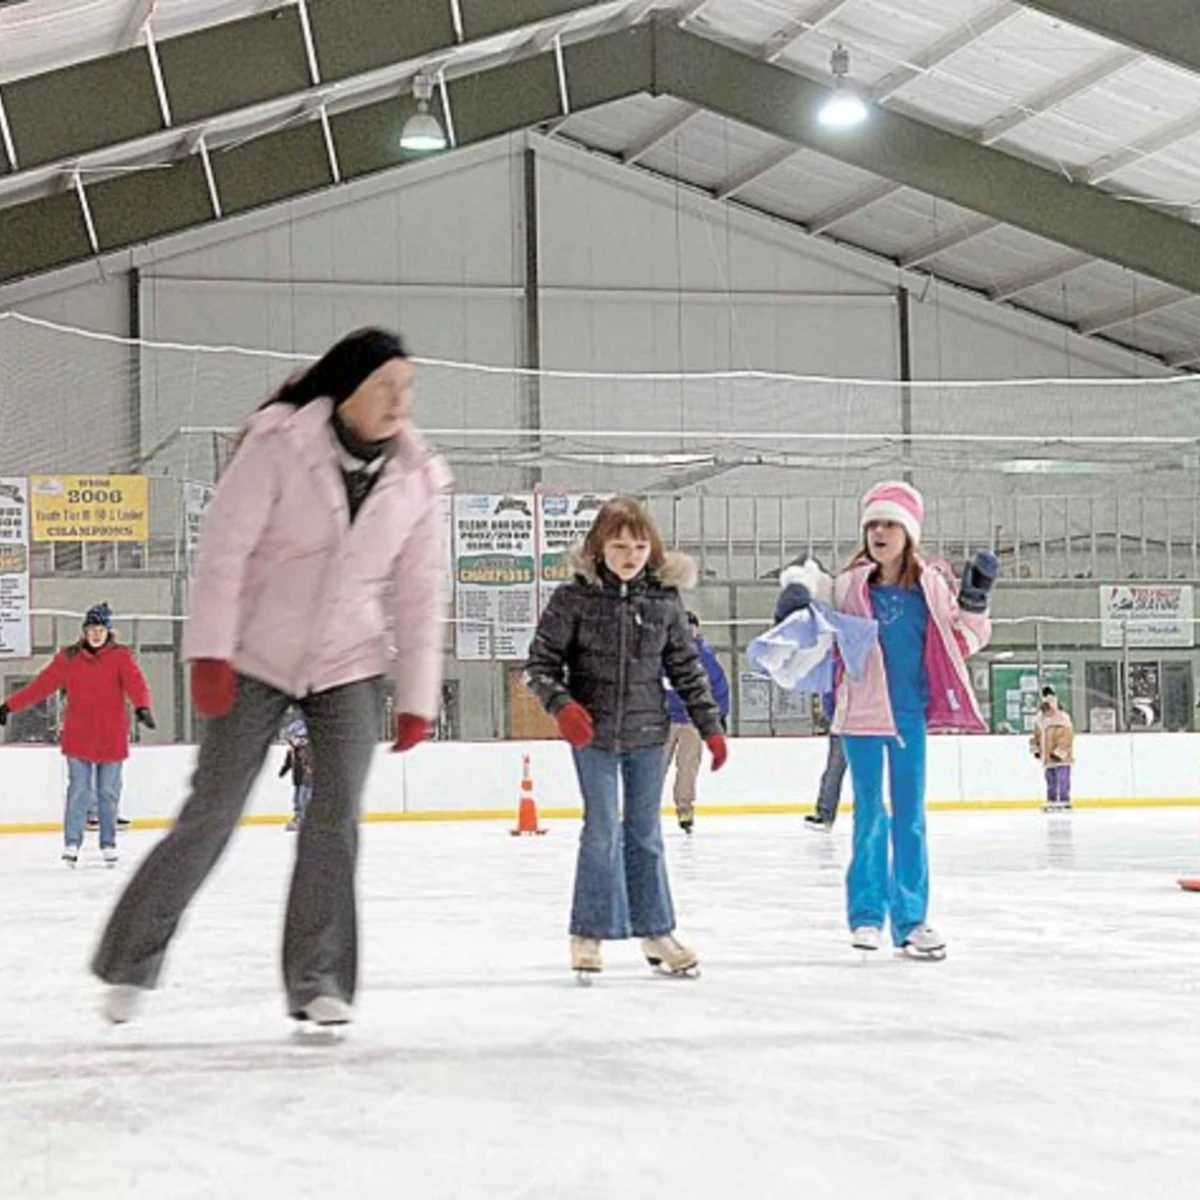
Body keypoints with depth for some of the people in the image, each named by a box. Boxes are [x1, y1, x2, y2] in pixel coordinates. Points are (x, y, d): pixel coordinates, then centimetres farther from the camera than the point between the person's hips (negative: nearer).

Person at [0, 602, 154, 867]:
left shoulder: (121, 657, -2)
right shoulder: (68, 658, 3)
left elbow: (135, 683, -16)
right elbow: (42, 684, 4)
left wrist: (142, 706, -37)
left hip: (112, 738, 0)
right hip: (78, 738, 0)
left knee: (108, 793, 7)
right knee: (79, 790, -3)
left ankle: (108, 845, 19)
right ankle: (72, 843, 5)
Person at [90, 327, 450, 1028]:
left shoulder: (416, 477, -2)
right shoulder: (280, 445, -14)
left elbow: (418, 591, 2)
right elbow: (226, 547, -15)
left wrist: (419, 697, 1)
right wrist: (210, 652, -20)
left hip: (348, 668, 3)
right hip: (257, 662, -3)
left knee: (337, 818, -7)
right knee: (211, 814, -3)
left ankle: (318, 981, 4)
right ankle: (132, 963, 12)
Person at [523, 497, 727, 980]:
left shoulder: (664, 599, 0)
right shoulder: (574, 597, -8)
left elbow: (687, 667, 7)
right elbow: (541, 661, -5)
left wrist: (710, 726, 6)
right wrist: (561, 704, -22)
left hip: (647, 732, 3)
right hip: (593, 732, -3)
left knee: (645, 832, 12)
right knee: (602, 830, -4)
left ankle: (654, 930, 23)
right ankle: (588, 934, 9)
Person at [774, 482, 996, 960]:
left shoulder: (931, 584, 0)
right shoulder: (849, 585, -3)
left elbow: (965, 641, 6)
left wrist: (974, 601, -10)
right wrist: (800, 614, -10)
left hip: (910, 714, 2)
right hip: (862, 714, -1)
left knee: (910, 817, 7)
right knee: (870, 816, 2)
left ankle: (910, 920, 14)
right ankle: (866, 913, 14)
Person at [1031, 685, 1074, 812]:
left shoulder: (1063, 719, -12)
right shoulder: (1040, 718, 10)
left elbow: (1067, 738, -18)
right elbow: (1037, 734, 25)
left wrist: (1059, 752, -23)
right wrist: (1035, 748, 18)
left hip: (1061, 758, -7)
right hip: (1047, 757, 7)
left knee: (1063, 781, -9)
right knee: (1050, 781, 10)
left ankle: (1065, 803, -5)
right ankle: (1051, 803, 15)